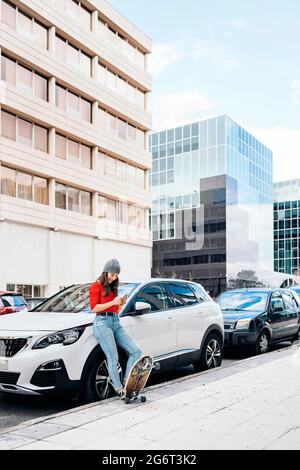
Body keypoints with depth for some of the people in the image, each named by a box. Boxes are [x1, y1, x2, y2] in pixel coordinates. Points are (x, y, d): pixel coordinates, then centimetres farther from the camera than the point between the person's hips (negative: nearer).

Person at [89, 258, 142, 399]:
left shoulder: (113, 287, 22)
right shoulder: (96, 286, 2)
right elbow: (94, 308, -9)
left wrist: (121, 304, 5)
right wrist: (113, 302, -14)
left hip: (116, 322, 7)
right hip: (103, 322, -7)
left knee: (136, 351, -4)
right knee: (113, 358, -12)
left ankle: (126, 382, 4)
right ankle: (119, 390, -4)